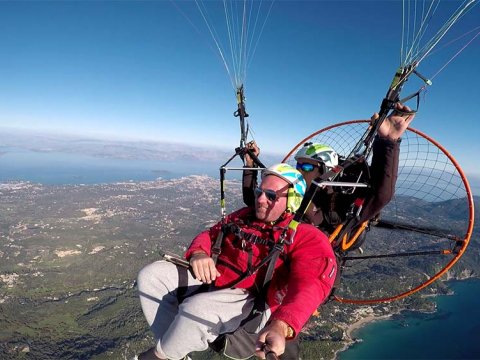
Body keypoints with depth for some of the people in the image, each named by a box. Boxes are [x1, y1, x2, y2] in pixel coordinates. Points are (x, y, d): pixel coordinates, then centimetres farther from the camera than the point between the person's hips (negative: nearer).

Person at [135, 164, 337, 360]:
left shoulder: (306, 237, -6)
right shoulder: (243, 216, 14)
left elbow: (311, 284, -22)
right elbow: (210, 235, 17)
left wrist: (281, 327, -41)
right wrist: (198, 253, -10)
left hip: (251, 300, -6)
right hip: (209, 280, 7)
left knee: (195, 309, -33)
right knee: (151, 275, -6)